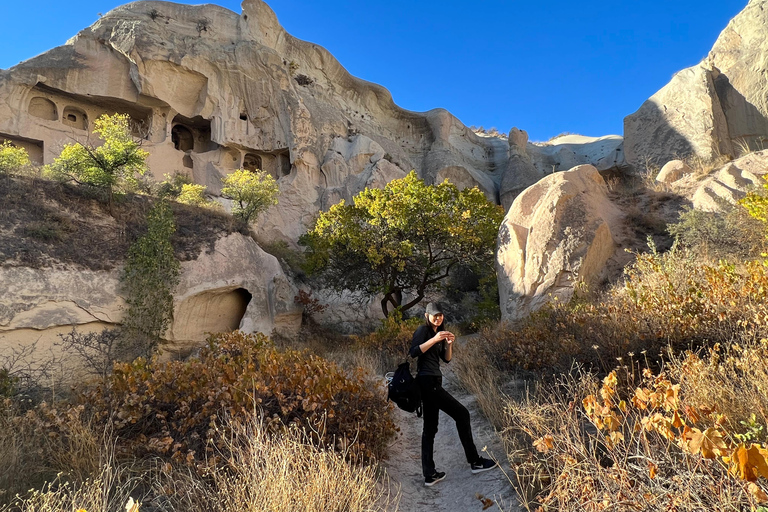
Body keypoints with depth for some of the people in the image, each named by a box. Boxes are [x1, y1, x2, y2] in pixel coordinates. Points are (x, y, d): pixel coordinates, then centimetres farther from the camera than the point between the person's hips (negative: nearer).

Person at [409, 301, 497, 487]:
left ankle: (429, 475, 13)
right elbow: (414, 352, -22)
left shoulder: (439, 333, 19)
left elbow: (447, 359, 14)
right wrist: (434, 339, -25)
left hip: (432, 382, 9)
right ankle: (475, 462, 6)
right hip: (428, 381, -9)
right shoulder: (423, 330, -7)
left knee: (430, 427, 9)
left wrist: (449, 344, -4)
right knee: (461, 414, -4)